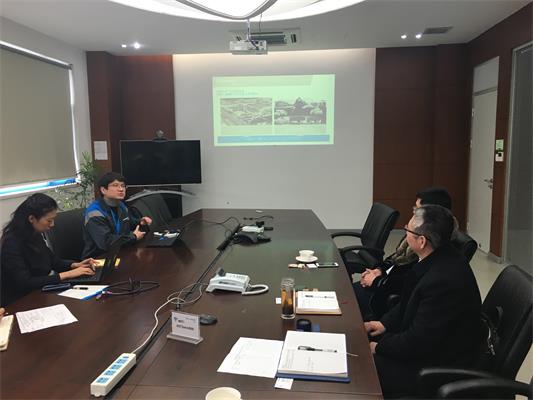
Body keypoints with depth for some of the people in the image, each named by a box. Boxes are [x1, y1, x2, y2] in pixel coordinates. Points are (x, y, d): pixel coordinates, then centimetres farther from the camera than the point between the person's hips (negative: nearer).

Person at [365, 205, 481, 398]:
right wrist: (386, 322, 4)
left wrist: (379, 347, -13)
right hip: (429, 341, 9)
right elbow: (410, 300, 12)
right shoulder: (439, 258, -4)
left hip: (439, 365, -9)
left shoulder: (444, 280, -33)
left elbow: (419, 341, -26)